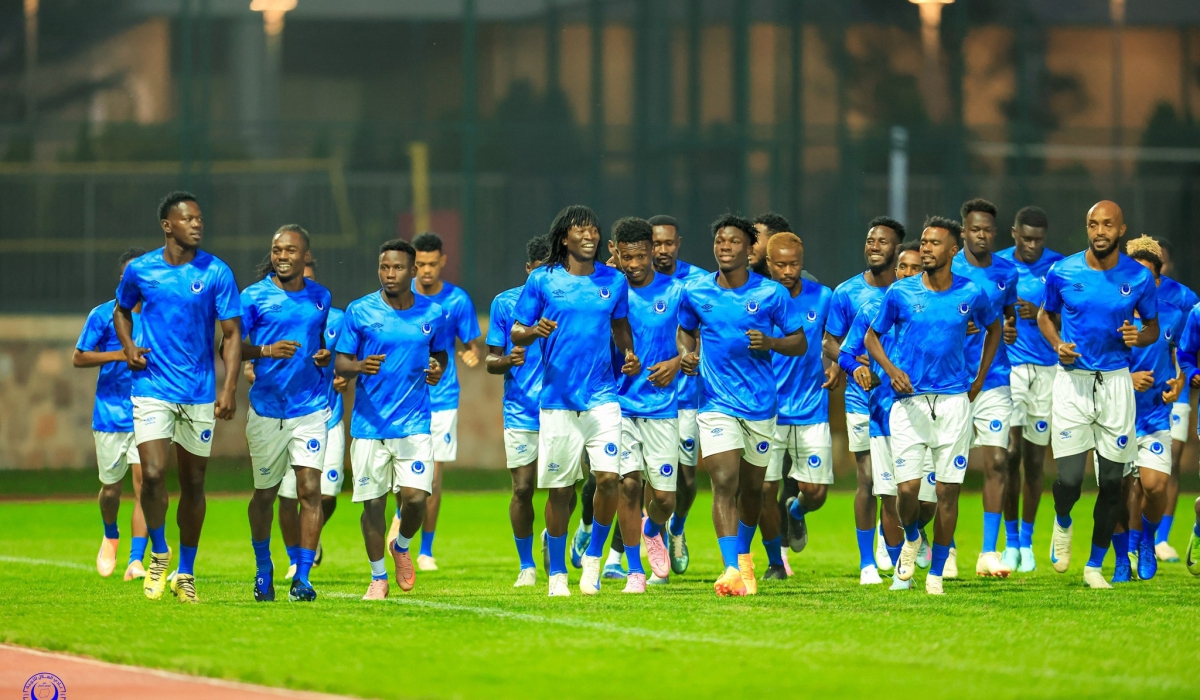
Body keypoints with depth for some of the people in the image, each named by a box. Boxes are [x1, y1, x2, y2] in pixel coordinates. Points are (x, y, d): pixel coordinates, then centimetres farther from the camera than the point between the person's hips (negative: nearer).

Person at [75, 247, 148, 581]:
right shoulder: (103, 315, 0)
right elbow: (78, 357, -2)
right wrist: (119, 355, -15)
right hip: (110, 414, -1)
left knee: (144, 484, -12)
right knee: (111, 488, 7)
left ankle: (136, 561, -13)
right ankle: (110, 536, 39)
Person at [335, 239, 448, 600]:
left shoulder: (433, 313, 4)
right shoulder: (359, 311, -2)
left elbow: (441, 353, 19)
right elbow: (340, 363, 1)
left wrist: (438, 370, -5)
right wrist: (360, 366, -22)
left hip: (414, 421, 1)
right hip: (369, 423, -1)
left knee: (415, 498, -10)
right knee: (373, 502, 0)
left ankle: (401, 546, 23)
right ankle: (378, 577, 18)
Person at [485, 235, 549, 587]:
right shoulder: (505, 303, 3)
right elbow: (490, 361, 6)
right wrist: (509, 361, -15)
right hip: (520, 411, -1)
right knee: (522, 488, -3)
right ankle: (526, 564, 12)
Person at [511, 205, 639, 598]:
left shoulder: (613, 281, 8)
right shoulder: (543, 281, 1)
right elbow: (516, 332, 4)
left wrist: (629, 355, 4)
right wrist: (535, 331, -18)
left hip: (602, 397, 1)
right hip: (557, 400, -1)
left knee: (608, 477, -14)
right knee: (559, 489, 2)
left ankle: (594, 556, 8)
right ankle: (557, 573, 17)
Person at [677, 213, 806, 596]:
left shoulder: (771, 293, -3)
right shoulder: (696, 293, 2)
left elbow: (800, 343, 2)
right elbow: (686, 331, 20)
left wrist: (769, 342, -17)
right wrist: (686, 354, -2)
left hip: (760, 404, 1)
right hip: (716, 403, -1)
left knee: (751, 487, 13)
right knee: (724, 483, -16)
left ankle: (744, 554, 39)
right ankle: (732, 569, -22)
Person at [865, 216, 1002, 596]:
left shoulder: (971, 294, 1)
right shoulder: (900, 293, -1)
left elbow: (994, 327, 20)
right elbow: (872, 336, 9)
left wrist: (979, 379, 15)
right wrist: (890, 369, -9)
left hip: (953, 401, 1)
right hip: (909, 402, -1)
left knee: (947, 491, -1)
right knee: (907, 488, -10)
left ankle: (936, 573, 11)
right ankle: (911, 539, 24)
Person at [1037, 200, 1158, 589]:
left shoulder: (1139, 278, -2)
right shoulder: (1062, 273, -3)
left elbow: (1153, 326, 11)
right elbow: (1045, 315, 13)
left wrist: (1139, 337, -13)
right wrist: (1057, 345, -7)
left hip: (1115, 380, 1)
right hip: (1072, 379, -1)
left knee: (1111, 481, 3)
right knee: (1069, 479, -10)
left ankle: (1095, 566, 18)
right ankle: (1062, 523, 27)